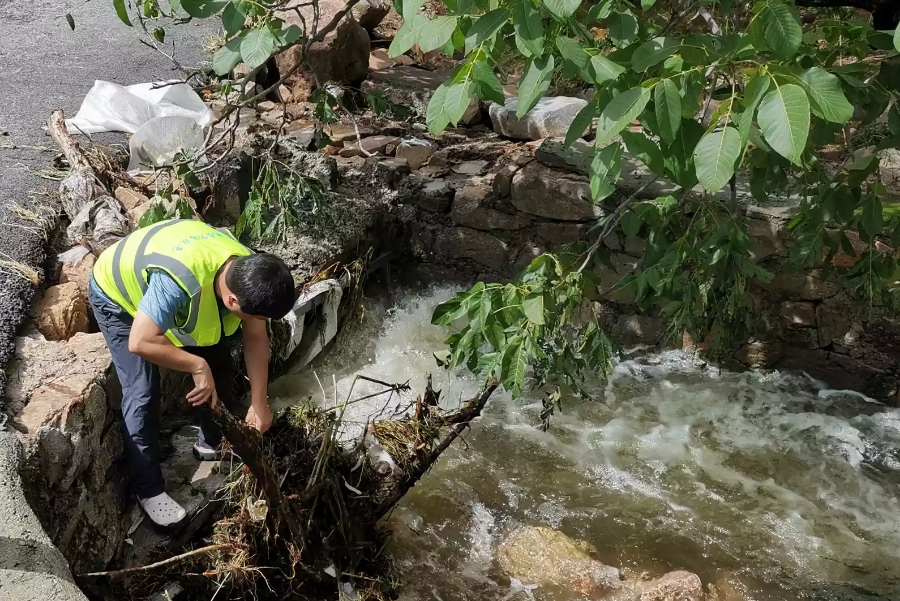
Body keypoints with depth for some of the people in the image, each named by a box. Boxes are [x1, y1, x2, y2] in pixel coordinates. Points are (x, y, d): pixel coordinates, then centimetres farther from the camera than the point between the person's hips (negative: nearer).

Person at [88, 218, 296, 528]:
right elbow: (140, 343, -45)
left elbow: (256, 337, -13)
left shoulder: (247, 272, -24)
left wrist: (259, 402, -11)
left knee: (218, 363, 5)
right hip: (116, 293, -6)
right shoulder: (178, 281, -47)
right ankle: (148, 489, 4)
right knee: (142, 393, -12)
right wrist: (198, 366, -35)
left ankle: (213, 444, 28)